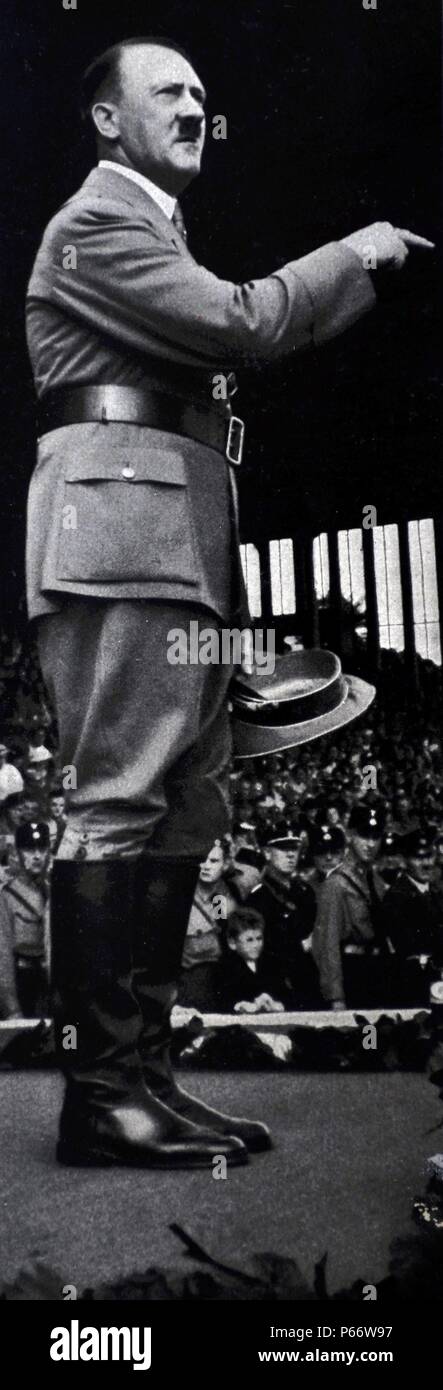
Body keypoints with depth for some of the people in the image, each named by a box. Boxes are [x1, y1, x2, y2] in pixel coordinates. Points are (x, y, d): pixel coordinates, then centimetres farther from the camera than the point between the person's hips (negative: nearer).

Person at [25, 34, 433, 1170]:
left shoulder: (152, 231, 32)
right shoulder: (98, 221, 0)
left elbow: (235, 339, 25)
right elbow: (240, 324, -10)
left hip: (182, 544, 10)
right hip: (123, 530, -10)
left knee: (186, 813, 5)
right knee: (117, 805, -12)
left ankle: (138, 1070, 9)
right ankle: (100, 1093, -7)